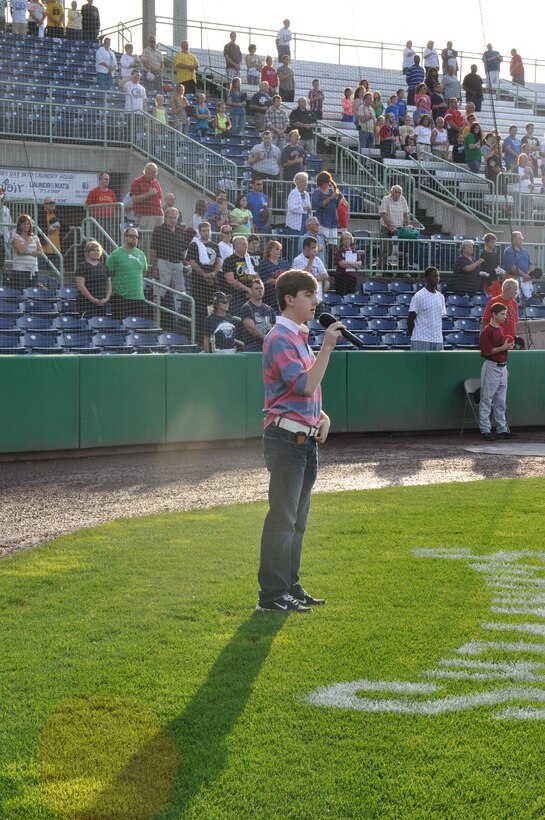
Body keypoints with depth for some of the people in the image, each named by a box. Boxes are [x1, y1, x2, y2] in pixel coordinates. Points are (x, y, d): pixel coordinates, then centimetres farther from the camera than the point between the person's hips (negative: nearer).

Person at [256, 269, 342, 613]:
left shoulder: (300, 337, 17)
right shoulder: (279, 339, -14)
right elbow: (305, 385, -24)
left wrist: (322, 415, 7)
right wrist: (327, 347, -25)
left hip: (306, 439, 10)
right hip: (286, 439, -10)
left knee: (298, 519, 15)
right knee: (283, 517, -7)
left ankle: (290, 585, 24)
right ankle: (272, 594, -3)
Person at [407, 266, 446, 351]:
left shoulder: (440, 297, 13)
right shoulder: (419, 296, -7)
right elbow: (410, 318, -5)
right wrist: (412, 335, -2)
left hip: (437, 340, 6)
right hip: (421, 340, -6)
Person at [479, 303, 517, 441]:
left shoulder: (501, 329, 15)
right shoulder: (487, 331, -13)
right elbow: (486, 351, -20)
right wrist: (503, 348, -21)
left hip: (502, 367, 9)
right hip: (491, 367, -9)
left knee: (500, 402, 13)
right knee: (486, 400, -4)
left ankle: (502, 430, 18)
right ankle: (485, 430, -2)